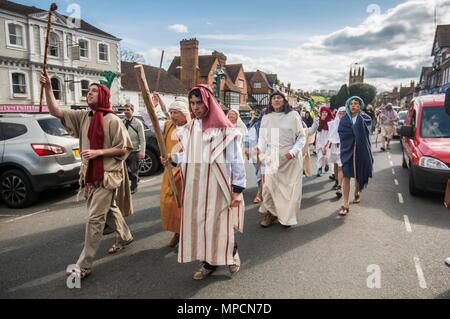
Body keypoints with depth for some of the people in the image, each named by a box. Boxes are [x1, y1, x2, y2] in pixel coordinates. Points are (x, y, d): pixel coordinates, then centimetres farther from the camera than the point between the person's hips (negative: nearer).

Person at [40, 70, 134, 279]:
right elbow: (55, 111, 1)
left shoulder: (112, 121, -11)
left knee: (95, 218, -5)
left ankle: (84, 265, 3)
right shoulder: (82, 117, 5)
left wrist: (97, 152, -18)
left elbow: (124, 148, -10)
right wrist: (48, 87, -10)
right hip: (90, 174, 7)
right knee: (109, 209, 22)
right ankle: (125, 237, 44)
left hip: (107, 175, -6)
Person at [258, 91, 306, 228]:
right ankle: (271, 213, 18)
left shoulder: (293, 115, -1)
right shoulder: (266, 118, 7)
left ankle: (288, 217, 23)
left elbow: (302, 136, 2)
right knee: (270, 186, -3)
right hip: (272, 158, 2)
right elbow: (263, 138, 10)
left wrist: (293, 151, -12)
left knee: (290, 187, 5)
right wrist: (261, 150, -9)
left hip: (291, 158, -2)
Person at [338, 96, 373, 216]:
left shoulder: (365, 118, 0)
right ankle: (345, 204, -10)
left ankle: (357, 193, 45)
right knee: (346, 175, -10)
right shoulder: (344, 120, 4)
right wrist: (357, 133, -13)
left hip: (361, 150, 0)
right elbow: (341, 134, -8)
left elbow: (363, 131, -15)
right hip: (348, 150, 0)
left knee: (359, 174, 16)